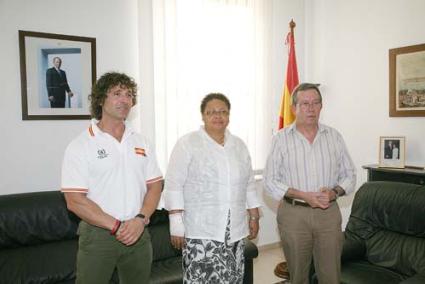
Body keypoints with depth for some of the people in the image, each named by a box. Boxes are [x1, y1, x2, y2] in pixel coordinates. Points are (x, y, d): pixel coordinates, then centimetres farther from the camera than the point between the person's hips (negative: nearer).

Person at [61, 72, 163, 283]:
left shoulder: (141, 142, 6)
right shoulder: (80, 146, -7)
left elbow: (155, 185, 5)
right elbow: (75, 200, -12)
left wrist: (140, 219, -11)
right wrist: (117, 226, -16)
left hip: (138, 233, 4)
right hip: (98, 234, -4)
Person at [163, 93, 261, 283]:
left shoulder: (239, 145, 12)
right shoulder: (187, 144, -5)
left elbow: (249, 184, 16)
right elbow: (174, 186, -9)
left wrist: (254, 217, 13)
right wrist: (177, 225, -13)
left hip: (235, 230, 5)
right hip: (200, 231, -5)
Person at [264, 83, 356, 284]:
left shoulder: (334, 137, 5)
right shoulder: (281, 139, -3)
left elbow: (349, 175, 9)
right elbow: (270, 182, -5)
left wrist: (334, 192, -11)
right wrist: (303, 196, -16)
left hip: (329, 213, 2)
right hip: (293, 214, -2)